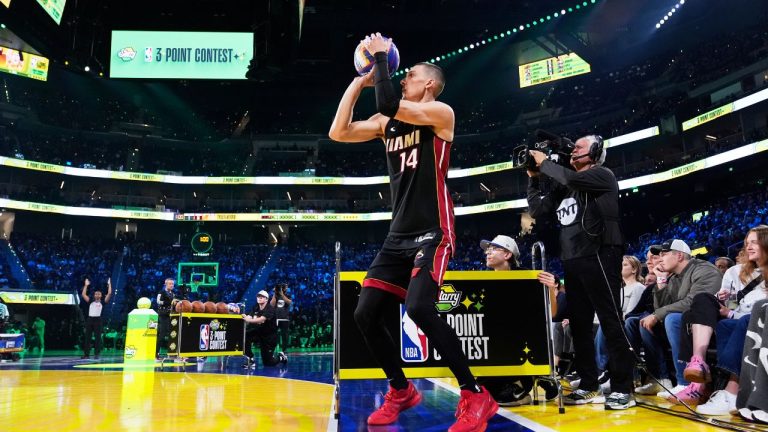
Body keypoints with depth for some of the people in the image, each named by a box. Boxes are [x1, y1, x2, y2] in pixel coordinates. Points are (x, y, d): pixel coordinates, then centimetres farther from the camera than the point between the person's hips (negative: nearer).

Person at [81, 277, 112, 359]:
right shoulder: (91, 301, 14)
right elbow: (83, 294, 12)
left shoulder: (102, 302, 8)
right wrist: (86, 285, 11)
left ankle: (96, 354, 1)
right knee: (87, 337, 5)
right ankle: (86, 354, 10)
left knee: (97, 337, -2)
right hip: (89, 319, 3)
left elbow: (109, 294, 0)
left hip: (98, 320, -3)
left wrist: (109, 284, 3)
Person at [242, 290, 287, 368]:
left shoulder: (270, 309, -21)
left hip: (270, 336, -5)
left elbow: (262, 319, -37)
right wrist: (245, 317, -36)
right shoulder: (256, 307, -1)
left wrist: (249, 320, -49)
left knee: (268, 362, -2)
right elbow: (249, 318, -14)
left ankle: (281, 357, 31)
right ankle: (251, 360, -12)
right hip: (259, 332, 6)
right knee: (245, 337, -25)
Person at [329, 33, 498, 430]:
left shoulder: (440, 113, -5)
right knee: (365, 315, 3)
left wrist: (380, 58, -6)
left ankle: (475, 396, -9)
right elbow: (338, 133, 7)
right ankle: (401, 391, 23)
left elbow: (388, 104, -20)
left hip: (433, 233, -7)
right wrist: (359, 80, 10)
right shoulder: (386, 123, 17)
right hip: (398, 235, 8)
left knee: (419, 309, -26)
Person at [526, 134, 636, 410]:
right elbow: (537, 209, 17)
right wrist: (533, 177, 12)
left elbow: (569, 179, -19)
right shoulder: (565, 187, 19)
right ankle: (589, 387, 16)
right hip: (572, 261, 8)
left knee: (611, 322, -5)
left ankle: (623, 389, 0)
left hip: (599, 257, -7)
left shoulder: (602, 176, 0)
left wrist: (544, 162, -4)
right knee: (579, 324, 8)